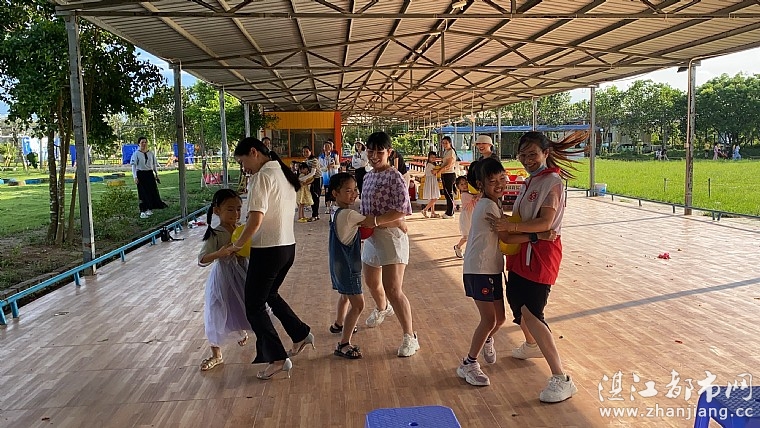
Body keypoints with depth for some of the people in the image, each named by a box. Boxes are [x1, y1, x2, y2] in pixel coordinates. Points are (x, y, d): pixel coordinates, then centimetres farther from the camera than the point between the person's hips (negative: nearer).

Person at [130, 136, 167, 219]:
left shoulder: (151, 153, 9)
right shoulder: (136, 153, -4)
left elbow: (154, 165, 16)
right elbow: (134, 166, -7)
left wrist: (156, 174, 14)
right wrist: (135, 177, -13)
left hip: (150, 173, 5)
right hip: (141, 174, -4)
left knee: (153, 192, 4)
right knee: (143, 193, -3)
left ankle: (149, 209, 18)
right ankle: (142, 211, 4)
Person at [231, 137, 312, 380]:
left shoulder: (263, 176, -16)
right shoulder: (284, 173, 12)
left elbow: (255, 220, -25)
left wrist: (237, 245, -11)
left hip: (268, 250, -9)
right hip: (288, 246, 9)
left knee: (254, 306, 4)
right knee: (270, 295, 28)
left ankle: (278, 359, 8)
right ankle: (301, 335, 33)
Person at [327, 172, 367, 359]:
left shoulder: (339, 213, 6)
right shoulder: (349, 214, -24)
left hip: (340, 264, 10)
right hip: (347, 266, -10)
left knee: (345, 296, 30)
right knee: (358, 304, -8)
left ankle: (338, 324, 53)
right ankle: (343, 344, -4)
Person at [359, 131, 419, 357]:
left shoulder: (393, 177, -16)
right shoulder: (368, 176, 10)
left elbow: (401, 210, -23)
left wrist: (375, 220, -25)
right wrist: (363, 223, 2)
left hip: (391, 236, -9)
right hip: (371, 236, 9)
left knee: (393, 290, -11)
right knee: (371, 282, 26)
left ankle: (410, 337, 1)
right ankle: (382, 309, 56)